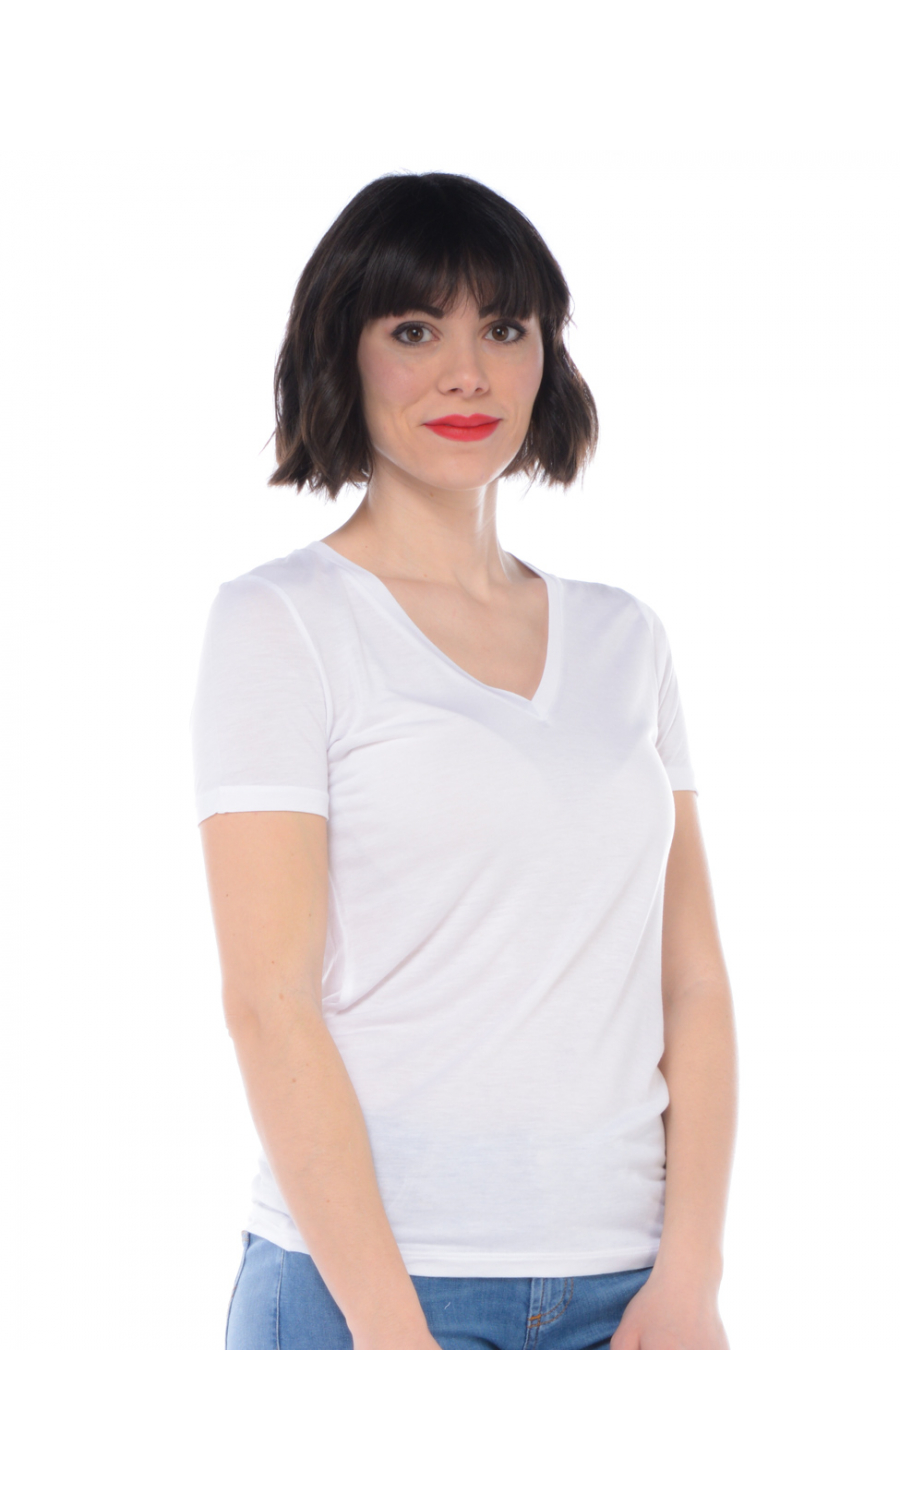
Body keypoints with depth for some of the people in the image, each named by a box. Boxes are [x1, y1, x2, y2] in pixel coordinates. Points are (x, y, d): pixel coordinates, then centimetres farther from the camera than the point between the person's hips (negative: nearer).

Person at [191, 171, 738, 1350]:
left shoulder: (624, 637, 10)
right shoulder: (281, 622, -3)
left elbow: (694, 985, 7)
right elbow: (270, 1003, -9)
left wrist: (689, 1278, -4)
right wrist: (393, 1332, -15)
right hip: (360, 1278, -3)